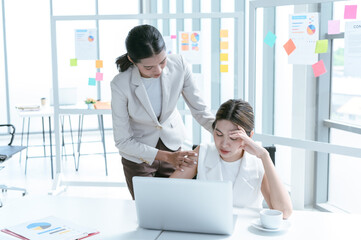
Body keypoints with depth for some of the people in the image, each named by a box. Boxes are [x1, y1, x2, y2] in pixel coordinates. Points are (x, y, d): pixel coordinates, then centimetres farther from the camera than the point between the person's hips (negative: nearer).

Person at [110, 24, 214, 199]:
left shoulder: (178, 65, -22)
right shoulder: (120, 85, -29)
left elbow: (200, 110, -13)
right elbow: (122, 141, -22)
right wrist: (167, 157, -29)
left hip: (172, 144, 2)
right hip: (138, 153, -2)